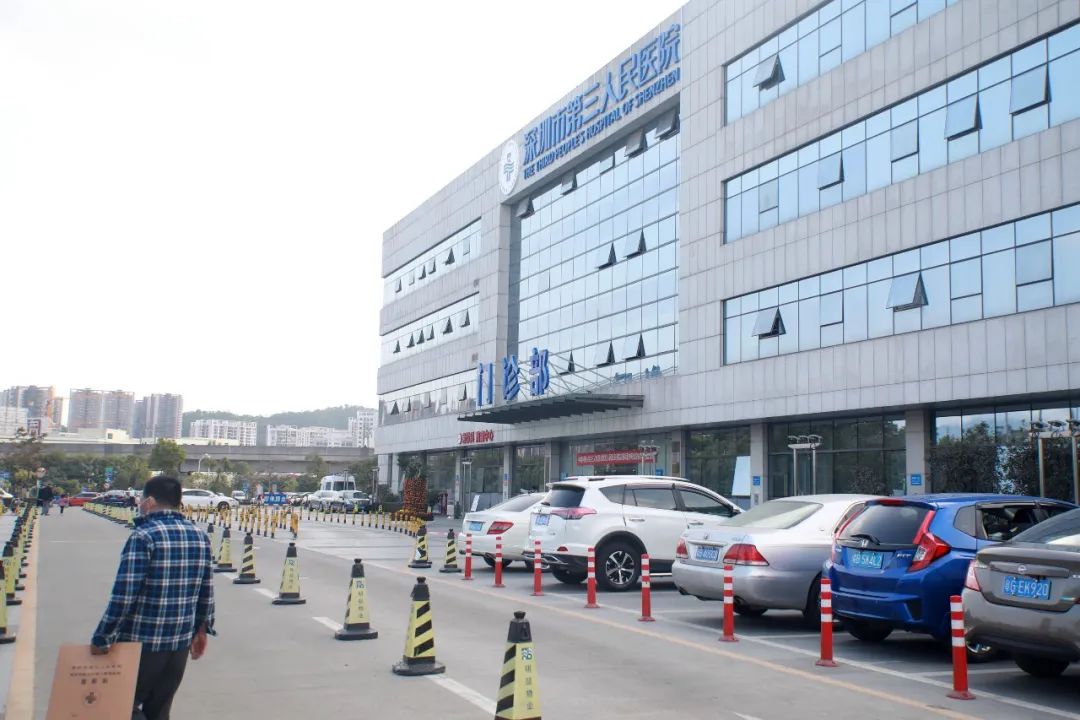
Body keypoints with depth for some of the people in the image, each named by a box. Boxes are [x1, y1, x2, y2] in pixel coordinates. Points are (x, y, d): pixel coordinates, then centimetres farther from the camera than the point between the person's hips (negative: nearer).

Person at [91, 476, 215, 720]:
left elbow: (124, 595, -18)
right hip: (180, 643, 6)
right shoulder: (200, 537, 5)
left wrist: (101, 639, -9)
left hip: (142, 642, -6)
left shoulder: (143, 537, -15)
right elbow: (207, 591, 9)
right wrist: (202, 629, 19)